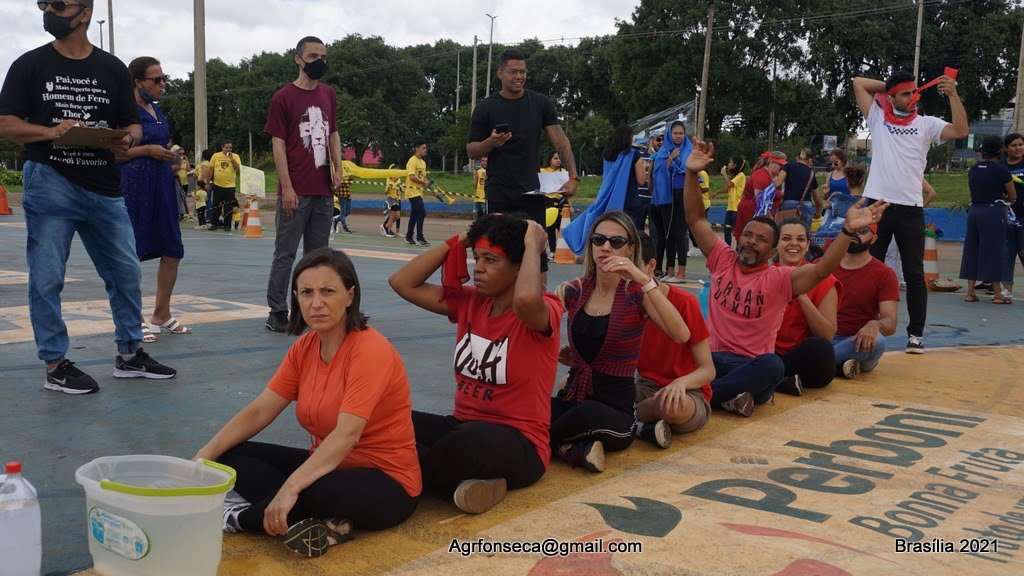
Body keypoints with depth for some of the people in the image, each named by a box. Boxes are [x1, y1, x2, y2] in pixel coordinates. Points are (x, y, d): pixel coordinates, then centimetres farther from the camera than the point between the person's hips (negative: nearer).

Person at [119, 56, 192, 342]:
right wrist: (148, 150, -16)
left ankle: (162, 315, 19)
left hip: (163, 182, 8)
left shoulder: (157, 110, 17)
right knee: (132, 254, -2)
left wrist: (172, 159, 16)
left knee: (172, 251, 7)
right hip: (134, 184, -8)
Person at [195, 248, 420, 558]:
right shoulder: (305, 347, 2)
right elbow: (258, 411, 0)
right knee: (231, 455, -5)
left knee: (312, 491, -38)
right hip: (327, 466, 8)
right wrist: (205, 456, -13)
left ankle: (242, 517, -8)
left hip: (386, 485, -8)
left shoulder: (371, 349, -21)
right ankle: (320, 520, -19)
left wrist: (291, 488, -40)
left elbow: (347, 434, -31)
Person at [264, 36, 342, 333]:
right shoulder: (283, 97, -5)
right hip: (295, 191, -6)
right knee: (285, 254, 0)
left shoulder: (329, 94, 12)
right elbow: (278, 144, -7)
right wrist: (287, 187, -13)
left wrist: (337, 169, 7)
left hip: (323, 191, 6)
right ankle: (277, 313, 7)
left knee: (318, 253, 11)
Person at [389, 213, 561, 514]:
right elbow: (402, 283, 6)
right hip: (461, 426, 6)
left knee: (472, 440, -41)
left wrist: (533, 246, -21)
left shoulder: (545, 312, -12)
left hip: (518, 443, -6)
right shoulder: (469, 302, 7)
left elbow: (525, 299, -39)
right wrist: (458, 241, 2)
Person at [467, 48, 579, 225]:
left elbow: (560, 141, -1)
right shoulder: (485, 108, 1)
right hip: (499, 196, -2)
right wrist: (491, 142, -18)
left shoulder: (541, 103, 6)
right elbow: (471, 151, 3)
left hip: (532, 192, 2)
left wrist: (573, 177, -14)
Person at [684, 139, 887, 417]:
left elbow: (821, 269, -16)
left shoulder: (780, 278, 0)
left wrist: (848, 230, -29)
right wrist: (691, 174, -6)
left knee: (773, 365, -38)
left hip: (754, 366, 0)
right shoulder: (722, 261, 8)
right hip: (714, 359, 1)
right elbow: (696, 218, 6)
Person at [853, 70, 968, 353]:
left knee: (914, 275, 2)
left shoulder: (926, 124, 7)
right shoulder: (878, 118, 9)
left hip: (910, 210, 0)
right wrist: (889, 85, 12)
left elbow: (960, 131, -8)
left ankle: (916, 333, 8)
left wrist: (953, 94, -13)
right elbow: (858, 83, 11)